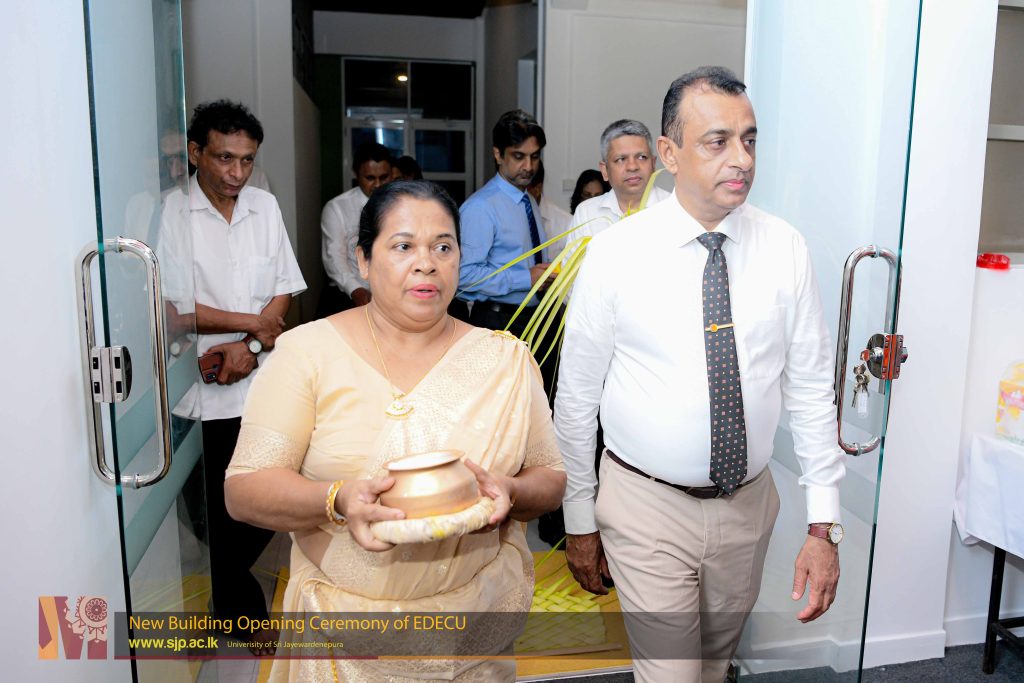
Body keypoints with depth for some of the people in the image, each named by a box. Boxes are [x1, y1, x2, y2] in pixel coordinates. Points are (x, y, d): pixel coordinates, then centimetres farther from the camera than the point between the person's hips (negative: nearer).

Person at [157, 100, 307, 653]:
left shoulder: (264, 206, 7)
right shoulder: (168, 212, -8)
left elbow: (284, 293, 6)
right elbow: (171, 309, -13)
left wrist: (250, 347, -9)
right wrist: (252, 323, -8)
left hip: (263, 384, 4)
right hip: (200, 390, -4)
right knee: (217, 513, 8)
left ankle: (227, 581, 40)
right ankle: (239, 608, 30)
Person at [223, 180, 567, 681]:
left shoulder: (505, 360, -2)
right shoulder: (307, 351, -8)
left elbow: (550, 479, 3)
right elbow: (244, 489, -11)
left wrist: (510, 493, -20)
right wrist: (337, 501, -29)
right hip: (345, 626, -1)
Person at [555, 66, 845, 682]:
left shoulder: (785, 249, -6)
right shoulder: (615, 253, -13)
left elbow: (812, 388, -2)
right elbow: (576, 396, -6)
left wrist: (824, 526, -4)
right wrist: (580, 521, 0)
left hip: (749, 503, 3)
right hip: (647, 504, -3)